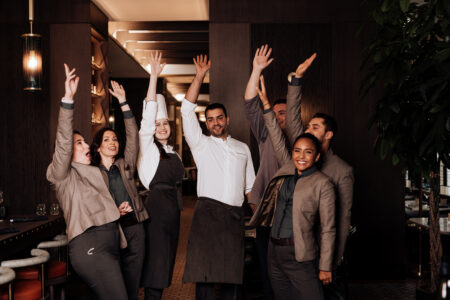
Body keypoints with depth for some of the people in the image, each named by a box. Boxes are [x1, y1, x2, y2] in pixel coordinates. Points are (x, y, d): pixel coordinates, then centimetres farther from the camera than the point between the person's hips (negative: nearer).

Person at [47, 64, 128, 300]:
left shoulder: (93, 174, 27)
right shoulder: (64, 175, 2)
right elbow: (62, 142, -13)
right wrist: (68, 99, -22)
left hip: (110, 246, 8)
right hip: (89, 246, -8)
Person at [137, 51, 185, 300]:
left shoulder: (172, 152, 15)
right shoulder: (147, 147, -4)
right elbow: (148, 114, -13)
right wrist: (154, 77, -18)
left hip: (173, 207, 7)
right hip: (156, 206, -7)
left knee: (166, 262, 10)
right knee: (155, 261, -7)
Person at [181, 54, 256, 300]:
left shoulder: (242, 148, 19)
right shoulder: (201, 144, 11)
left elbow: (250, 186, 19)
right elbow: (187, 109, 2)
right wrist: (199, 76, 0)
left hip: (235, 215, 3)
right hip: (207, 212, -2)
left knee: (231, 273, 4)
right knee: (204, 272, -9)